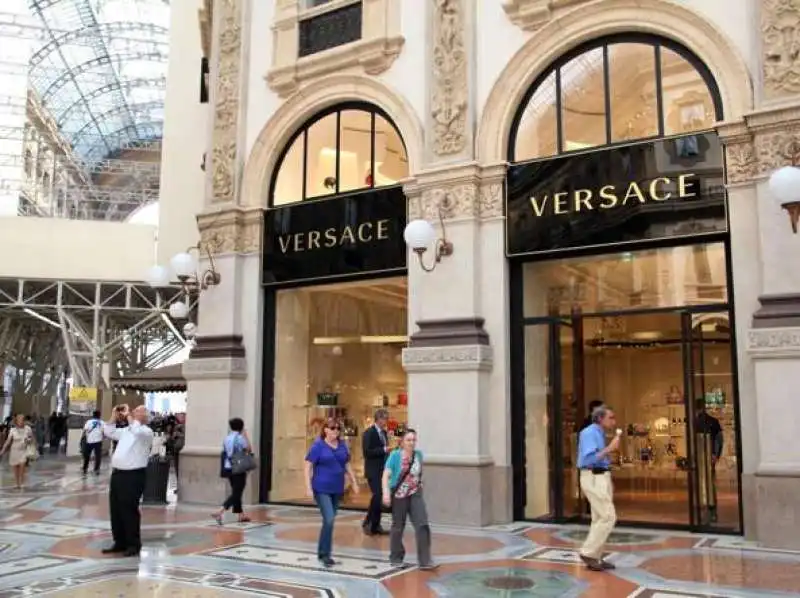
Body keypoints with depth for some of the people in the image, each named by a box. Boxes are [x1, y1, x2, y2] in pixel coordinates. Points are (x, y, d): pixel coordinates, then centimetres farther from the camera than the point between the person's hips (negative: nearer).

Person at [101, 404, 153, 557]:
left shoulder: (147, 431, -7)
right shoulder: (126, 430, 19)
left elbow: (137, 431, -29)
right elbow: (108, 431, 26)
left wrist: (128, 415, -17)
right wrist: (115, 415, 14)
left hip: (133, 475, -8)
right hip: (118, 473, 8)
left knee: (129, 510, -4)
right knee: (115, 509, 12)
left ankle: (133, 544, 7)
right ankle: (120, 542, 23)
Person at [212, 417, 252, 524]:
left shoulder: (227, 438, 7)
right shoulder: (240, 438, -13)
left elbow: (224, 453, 10)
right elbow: (248, 450, -8)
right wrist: (246, 436, -3)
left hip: (228, 468, 8)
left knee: (236, 492, 17)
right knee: (236, 494, -4)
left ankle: (241, 515, 26)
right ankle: (219, 512, -20)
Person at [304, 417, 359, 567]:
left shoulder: (342, 445, 6)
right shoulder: (318, 445, -8)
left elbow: (347, 465, 16)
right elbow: (307, 466, -9)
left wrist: (354, 483, 13)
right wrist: (308, 487, -15)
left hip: (337, 489, 5)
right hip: (322, 489, -5)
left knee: (329, 520, 11)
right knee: (329, 520, -14)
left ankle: (322, 552, 25)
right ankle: (324, 554, 0)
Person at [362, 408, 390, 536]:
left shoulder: (384, 432, 14)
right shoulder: (369, 433, -10)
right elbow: (367, 452, -18)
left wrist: (389, 450, 1)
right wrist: (383, 449, -21)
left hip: (382, 470, 8)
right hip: (373, 471, -8)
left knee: (381, 497, 7)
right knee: (377, 496, -15)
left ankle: (376, 525, 15)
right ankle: (367, 523, 0)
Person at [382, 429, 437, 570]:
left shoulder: (419, 454, 1)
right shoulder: (395, 455, -13)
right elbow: (386, 476, -17)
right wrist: (386, 493, -26)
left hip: (415, 494, 3)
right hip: (399, 495, -3)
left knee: (422, 525, -9)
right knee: (398, 527, 10)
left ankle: (425, 561, -6)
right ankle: (396, 557, 29)